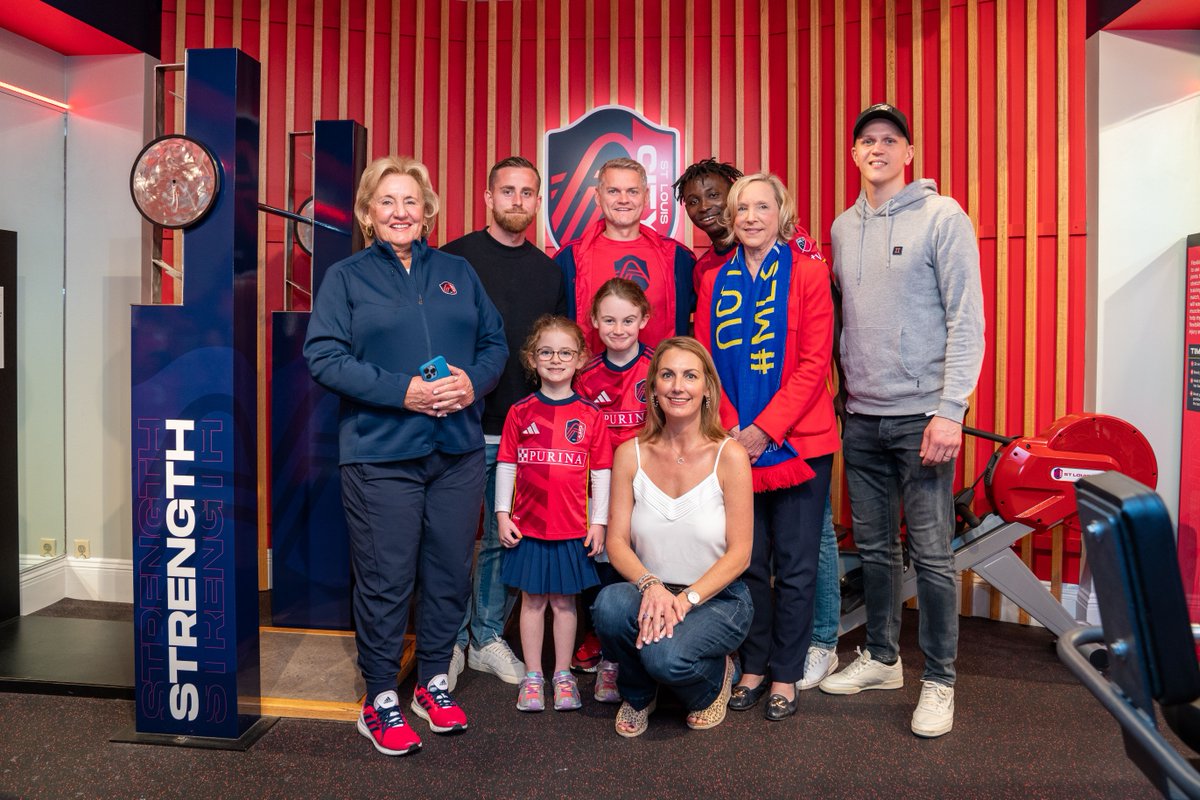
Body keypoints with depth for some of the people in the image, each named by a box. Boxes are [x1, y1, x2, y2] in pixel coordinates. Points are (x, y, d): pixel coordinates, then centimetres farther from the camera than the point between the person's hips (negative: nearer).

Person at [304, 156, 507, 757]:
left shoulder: (458, 273, 16)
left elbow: (495, 341, 12)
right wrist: (402, 390, -18)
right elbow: (324, 357, -7)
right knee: (386, 579, 1)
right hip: (380, 454, -3)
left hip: (457, 451, 4)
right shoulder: (346, 277, 5)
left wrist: (474, 381, -9)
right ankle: (380, 701, 19)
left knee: (450, 572, 10)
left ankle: (433, 682, 29)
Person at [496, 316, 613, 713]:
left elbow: (601, 472, 1)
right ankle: (532, 676, 23)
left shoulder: (590, 414, -1)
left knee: (565, 601, 11)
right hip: (527, 527, 0)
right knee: (532, 600, 10)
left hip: (573, 528, 0)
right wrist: (503, 513, -1)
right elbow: (506, 465, 4)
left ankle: (563, 674, 25)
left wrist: (598, 521, -1)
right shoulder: (520, 412, 0)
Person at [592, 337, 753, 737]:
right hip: (651, 593, 3)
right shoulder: (630, 454, -1)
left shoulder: (729, 456, -10)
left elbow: (739, 553, -9)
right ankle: (638, 694, 4)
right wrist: (651, 585, -22)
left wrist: (686, 599, -21)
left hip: (717, 598, -2)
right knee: (609, 604, -31)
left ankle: (716, 676, 9)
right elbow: (617, 541, -3)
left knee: (666, 657, -31)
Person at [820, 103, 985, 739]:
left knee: (931, 554, 0)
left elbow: (966, 318, -9)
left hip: (921, 415, -5)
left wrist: (950, 409, -16)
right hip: (861, 417, 5)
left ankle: (938, 681, 15)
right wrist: (844, 394, 9)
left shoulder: (942, 216, -3)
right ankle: (881, 658, 29)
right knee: (874, 547, 14)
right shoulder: (842, 227, 13)